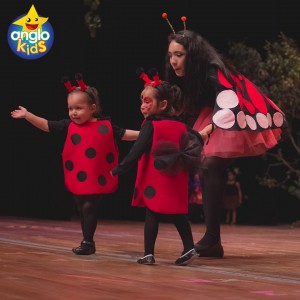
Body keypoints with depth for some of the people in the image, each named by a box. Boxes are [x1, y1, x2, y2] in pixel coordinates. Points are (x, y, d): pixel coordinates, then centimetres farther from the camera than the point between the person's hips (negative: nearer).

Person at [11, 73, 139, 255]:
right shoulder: (69, 126, -1)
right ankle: (88, 242, 24)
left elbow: (124, 134, 1)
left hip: (97, 178, -4)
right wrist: (27, 115, -8)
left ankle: (88, 242, 4)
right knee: (82, 208, 12)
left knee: (90, 207, -6)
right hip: (78, 178, 4)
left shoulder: (106, 125, -6)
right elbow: (47, 126, -1)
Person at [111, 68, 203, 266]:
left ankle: (149, 253, -2)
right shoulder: (180, 126, 9)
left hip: (155, 182, -5)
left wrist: (120, 168, -11)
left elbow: (137, 150, -13)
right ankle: (189, 248, 7)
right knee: (178, 214, 13)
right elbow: (197, 141, 10)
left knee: (152, 214, -1)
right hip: (176, 184, 5)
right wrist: (184, 160, 16)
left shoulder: (151, 125, -8)